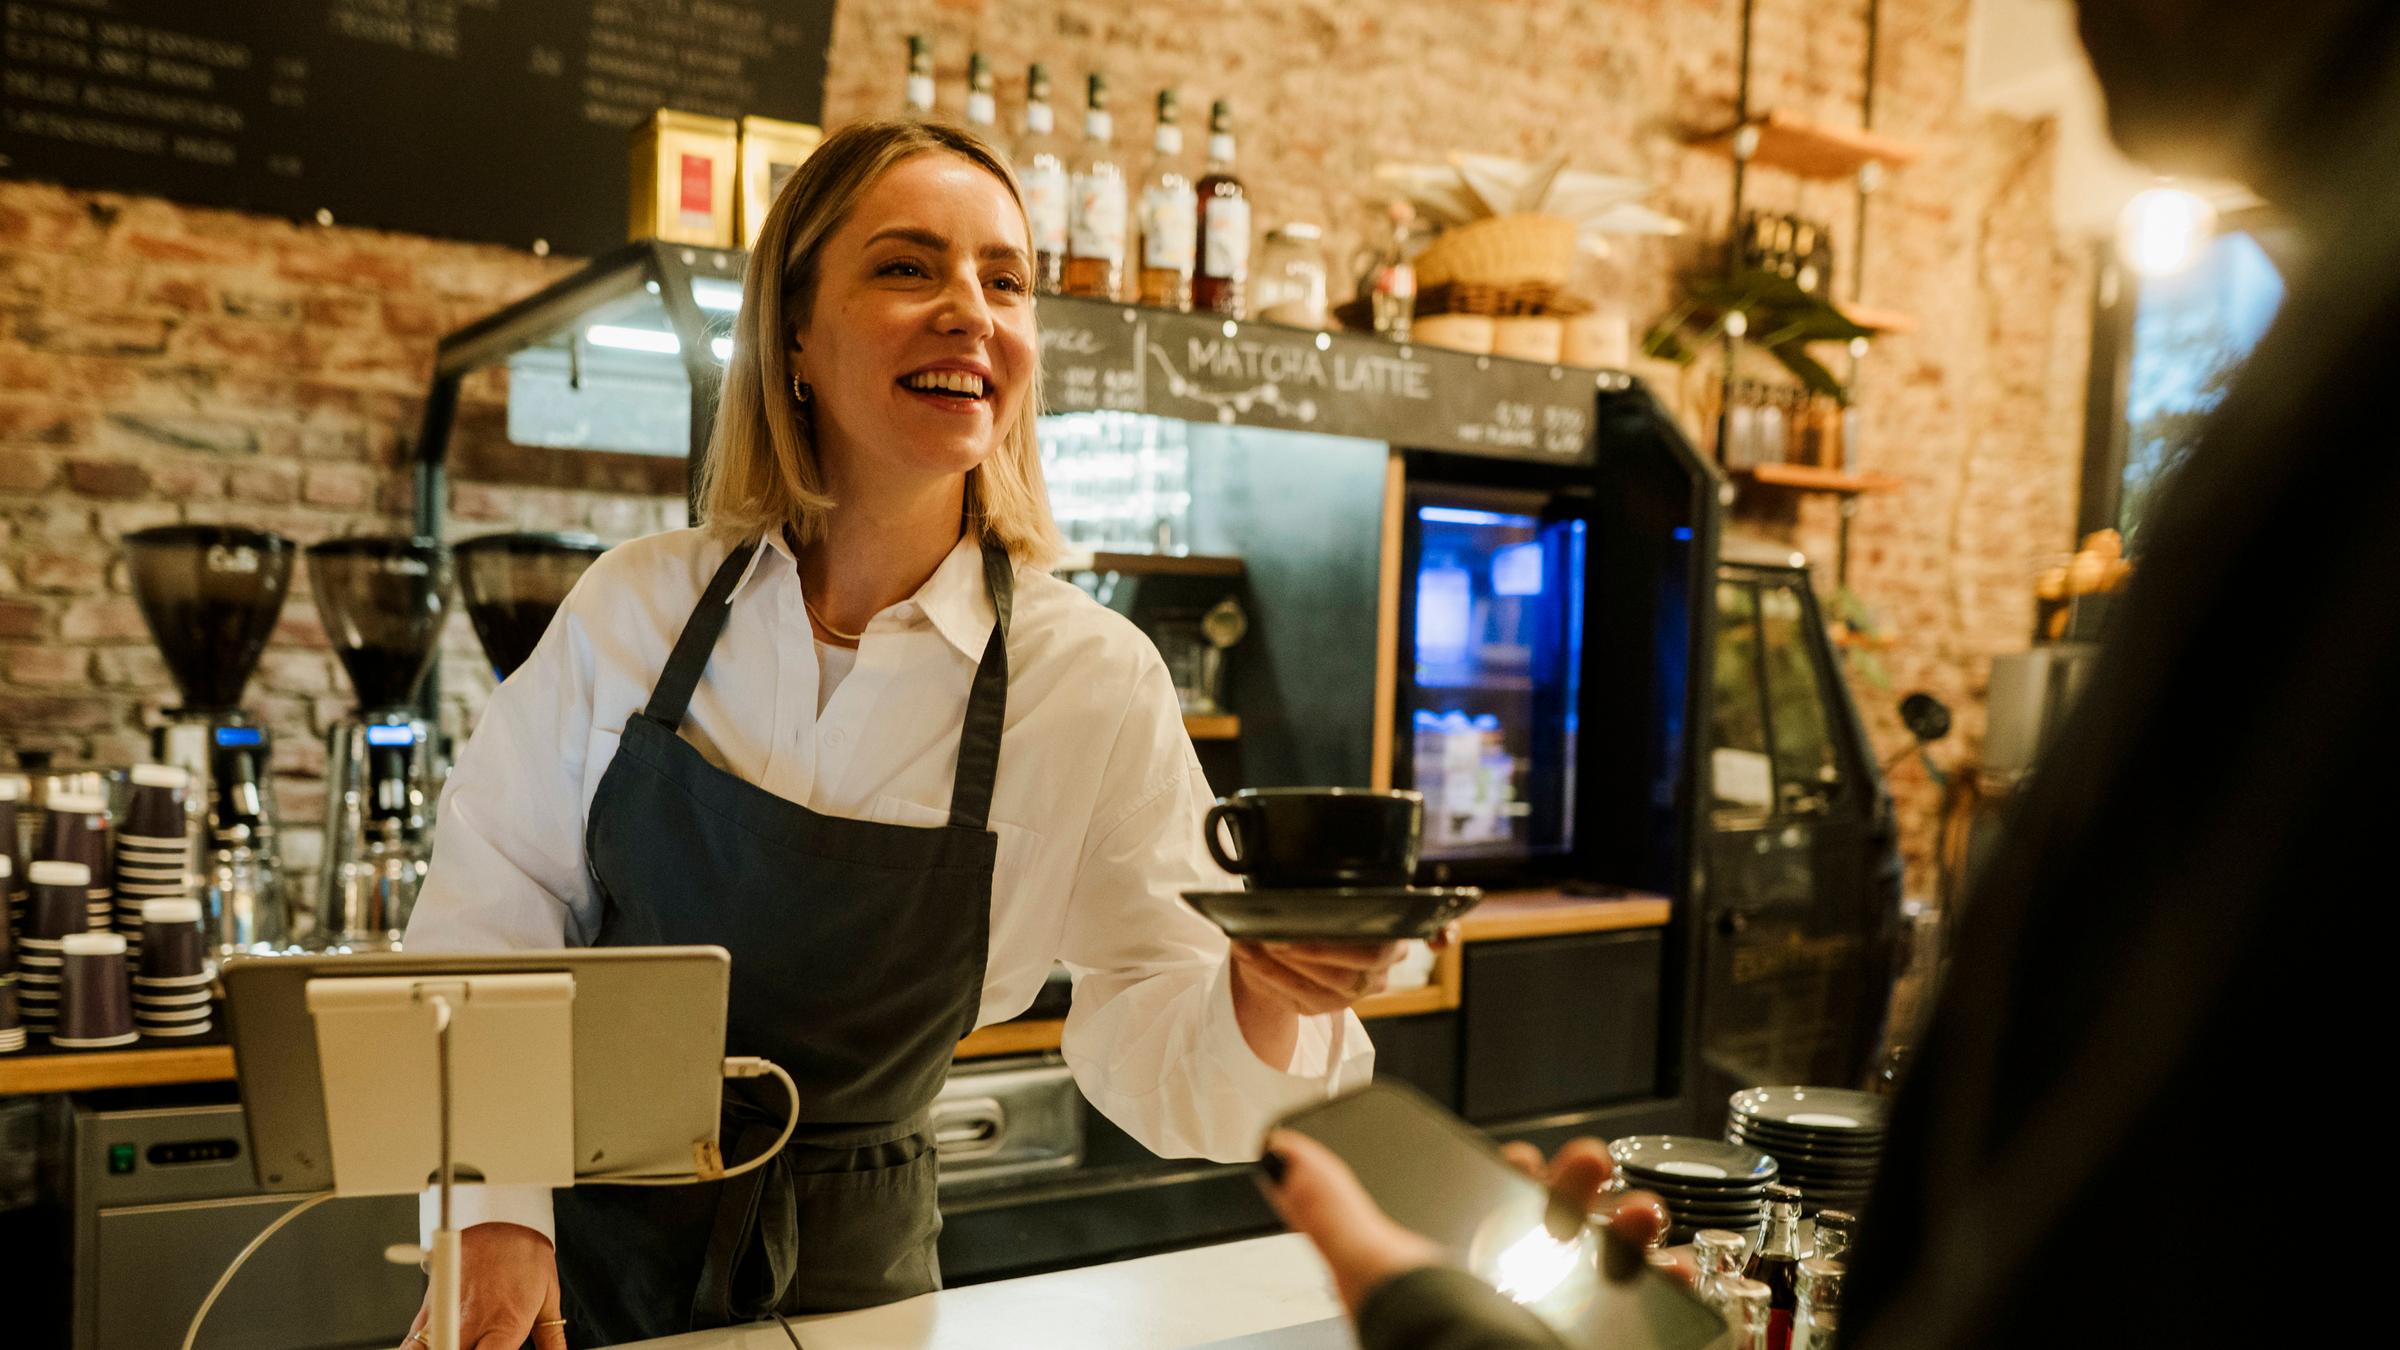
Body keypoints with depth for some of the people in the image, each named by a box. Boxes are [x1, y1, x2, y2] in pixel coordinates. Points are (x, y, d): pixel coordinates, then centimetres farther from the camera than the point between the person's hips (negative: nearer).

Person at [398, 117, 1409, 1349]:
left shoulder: (1093, 682, -14)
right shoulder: (636, 606, -10)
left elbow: (1156, 1059, -13)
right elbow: (488, 909, -2)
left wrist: (1266, 999, -33)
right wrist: (497, 1218, -8)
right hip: (584, 1242, 1)